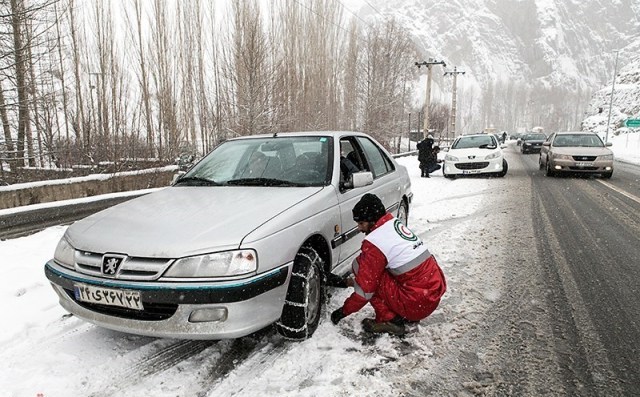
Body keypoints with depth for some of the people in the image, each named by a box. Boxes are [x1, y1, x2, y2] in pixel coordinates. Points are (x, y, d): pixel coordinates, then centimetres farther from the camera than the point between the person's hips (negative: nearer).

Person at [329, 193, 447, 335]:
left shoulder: (374, 241, -16)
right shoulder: (396, 223, 11)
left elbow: (365, 288, -12)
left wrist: (343, 311, 2)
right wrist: (346, 282, 21)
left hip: (418, 304, -9)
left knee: (359, 265, -6)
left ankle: (389, 320, -2)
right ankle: (407, 316, 19)